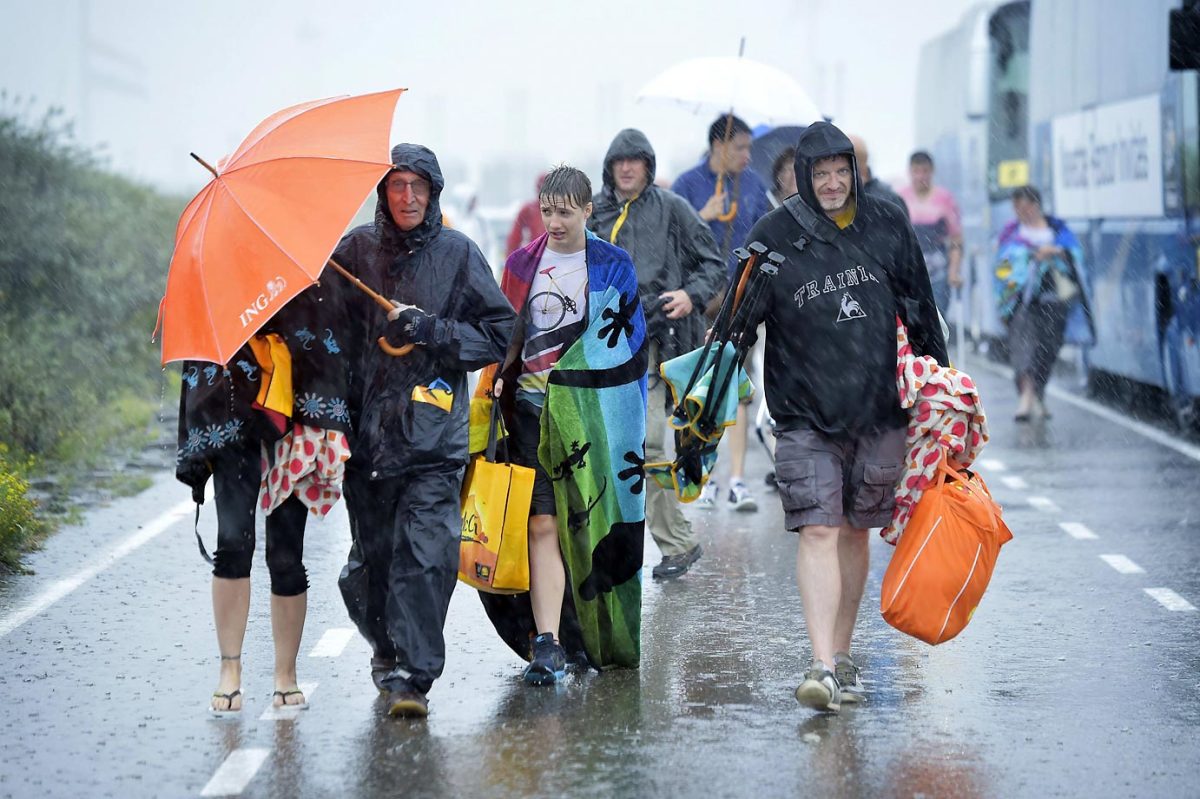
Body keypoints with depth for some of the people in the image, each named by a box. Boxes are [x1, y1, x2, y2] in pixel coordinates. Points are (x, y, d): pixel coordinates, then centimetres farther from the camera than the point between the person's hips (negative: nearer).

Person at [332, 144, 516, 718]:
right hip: (366, 428, 2)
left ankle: (412, 675, -11)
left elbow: (502, 332, 5)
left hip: (433, 435, -2)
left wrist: (433, 332, -8)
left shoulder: (457, 253, 5)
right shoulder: (356, 250, 9)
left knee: (425, 555, -13)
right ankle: (387, 649, 32)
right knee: (372, 555, 9)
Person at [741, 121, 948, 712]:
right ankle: (822, 666, -18)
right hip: (805, 413, -3)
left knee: (856, 532, 9)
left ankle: (842, 657, 20)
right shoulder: (774, 235, -1)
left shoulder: (887, 225, 6)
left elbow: (920, 310, 16)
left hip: (879, 410, 3)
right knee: (818, 532, -13)